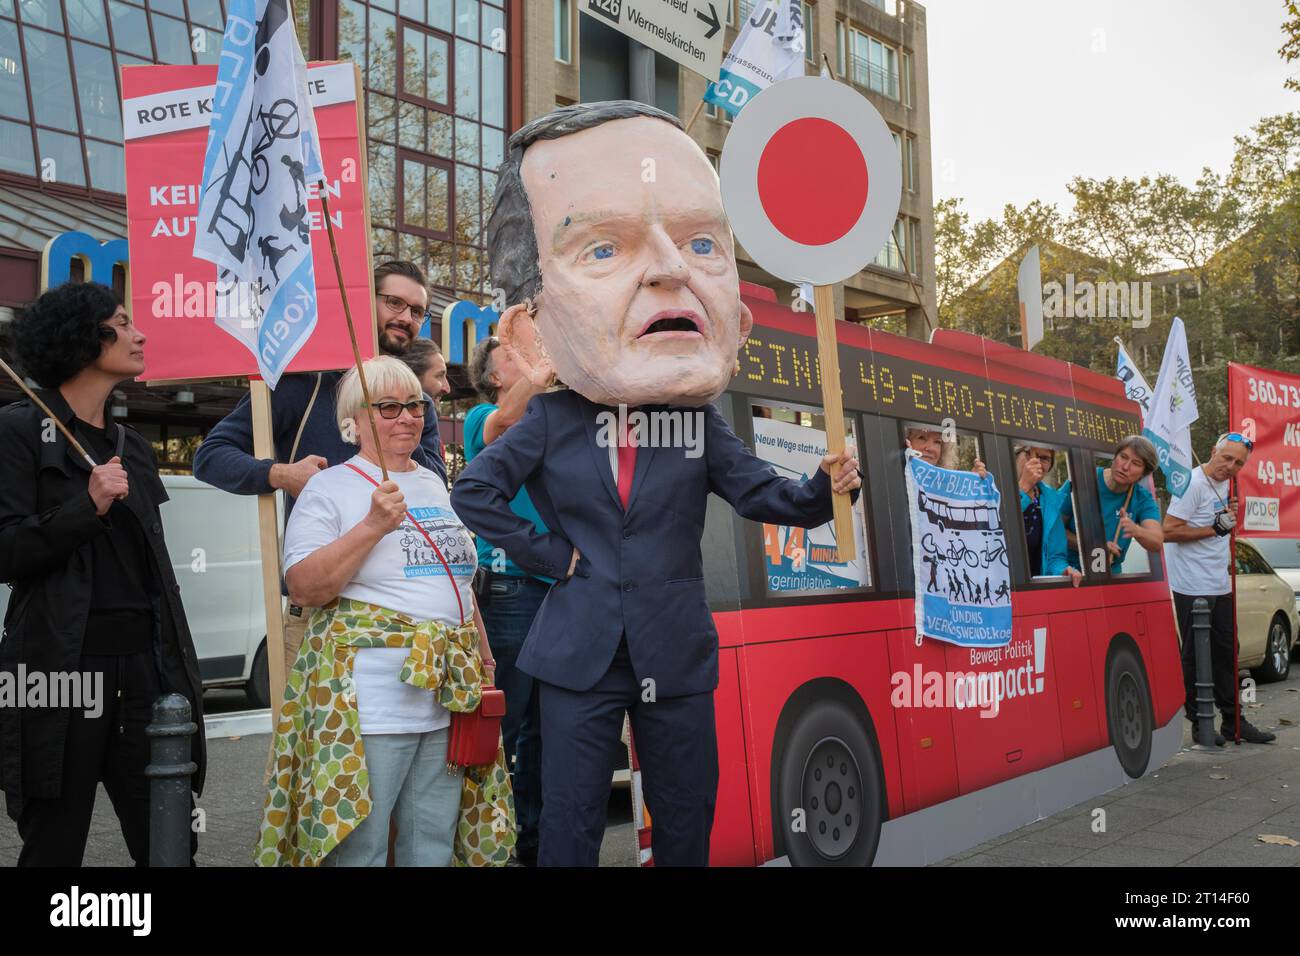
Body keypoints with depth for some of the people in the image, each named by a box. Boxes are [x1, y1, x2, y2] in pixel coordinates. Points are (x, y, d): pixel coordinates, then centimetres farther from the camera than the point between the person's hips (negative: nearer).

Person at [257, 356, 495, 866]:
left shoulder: (435, 485, 17)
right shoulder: (330, 488, -3)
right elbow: (304, 588, -13)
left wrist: (483, 654, 22)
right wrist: (373, 526, -21)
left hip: (448, 697, 6)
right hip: (371, 705, -6)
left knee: (433, 842, 11)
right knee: (358, 846, -1)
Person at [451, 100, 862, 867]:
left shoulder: (699, 423, -1)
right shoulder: (549, 421, -5)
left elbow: (763, 493, -4)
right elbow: (474, 493, 0)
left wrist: (823, 490, -23)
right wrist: (547, 553, -4)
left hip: (677, 656, 2)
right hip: (579, 655, -1)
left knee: (687, 824, 14)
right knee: (570, 829, 9)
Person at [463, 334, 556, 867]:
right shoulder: (482, 419, 1)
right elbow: (504, 419, -22)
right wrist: (557, 357, -29)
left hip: (557, 588, 6)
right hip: (509, 588, -6)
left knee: (542, 725, 12)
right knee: (502, 725, -4)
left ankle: (532, 834, 22)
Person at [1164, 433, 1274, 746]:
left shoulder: (1225, 485, 12)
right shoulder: (1193, 483, -15)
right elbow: (1169, 531, -21)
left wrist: (1230, 515, 6)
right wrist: (1215, 529, -20)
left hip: (1220, 586, 9)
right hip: (1193, 588, -9)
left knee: (1227, 652, 14)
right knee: (1196, 658, 0)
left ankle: (1233, 721, 22)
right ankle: (1199, 725, 9)